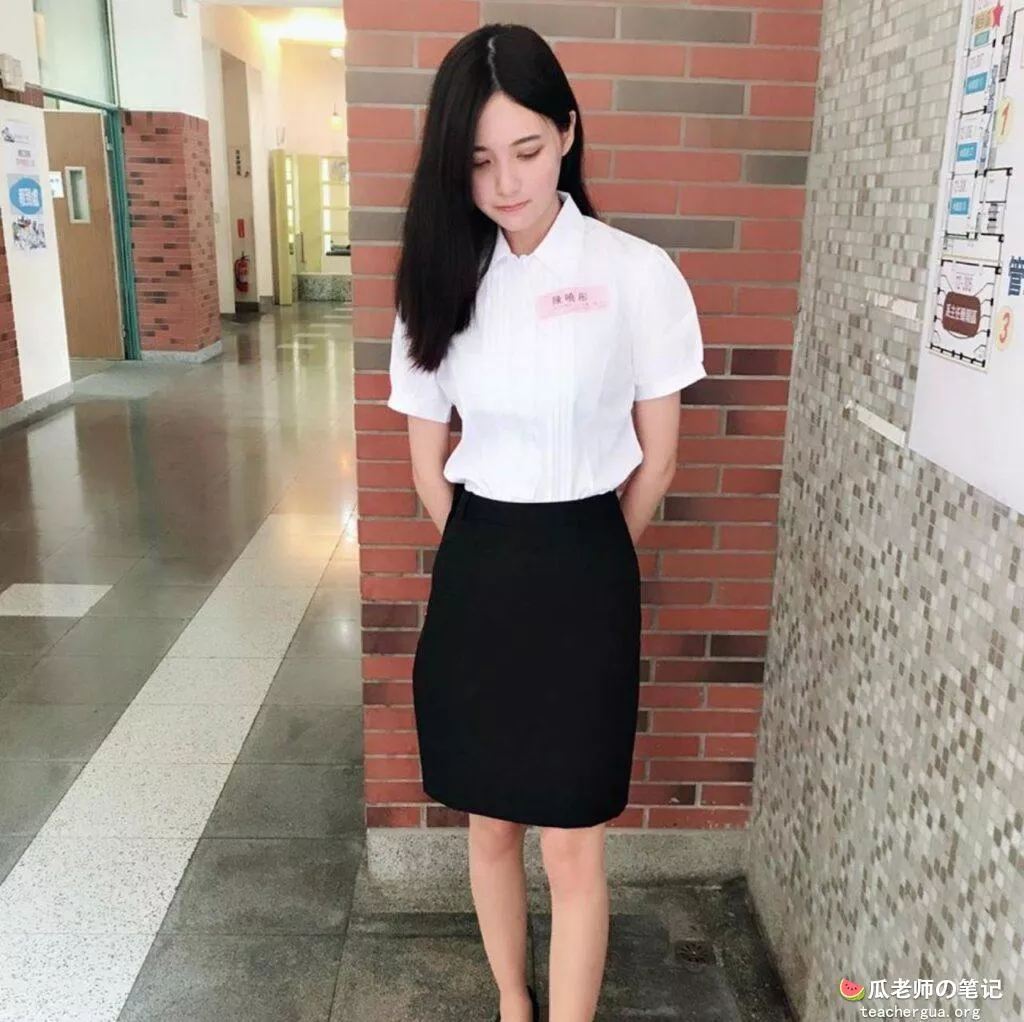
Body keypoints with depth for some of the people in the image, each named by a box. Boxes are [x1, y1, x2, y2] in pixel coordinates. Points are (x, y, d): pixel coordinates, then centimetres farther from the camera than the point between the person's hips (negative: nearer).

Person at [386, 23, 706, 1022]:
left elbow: (656, 460, -1)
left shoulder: (637, 274, -9)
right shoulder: (440, 278, 1)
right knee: (490, 823, 18)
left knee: (572, 848, 6)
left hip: (583, 576, -3)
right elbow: (429, 459, 8)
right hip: (473, 574, 4)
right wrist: (487, 557, 13)